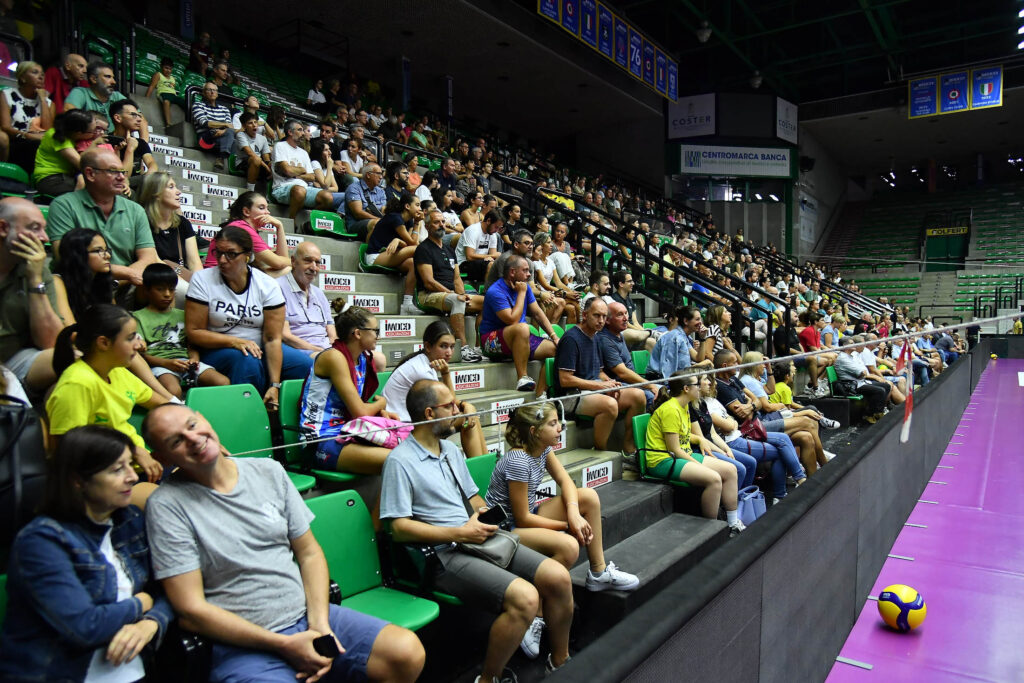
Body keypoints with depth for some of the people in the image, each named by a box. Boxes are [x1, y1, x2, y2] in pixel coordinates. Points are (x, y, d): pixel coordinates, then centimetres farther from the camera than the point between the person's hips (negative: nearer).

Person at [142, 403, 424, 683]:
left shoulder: (268, 471, 6)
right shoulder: (166, 506, -7)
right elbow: (191, 608, -10)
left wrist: (319, 621, -6)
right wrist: (284, 645, -13)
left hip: (305, 613, 5)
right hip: (242, 644, -5)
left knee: (408, 652, -12)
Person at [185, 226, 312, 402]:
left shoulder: (267, 285, -6)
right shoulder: (202, 280, -6)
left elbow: (272, 338, -11)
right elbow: (193, 332, -7)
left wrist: (274, 385, -20)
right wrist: (234, 342, -24)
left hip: (259, 348, 2)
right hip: (217, 351, -2)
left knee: (307, 365, -20)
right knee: (248, 361, -35)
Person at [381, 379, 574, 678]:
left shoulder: (451, 449, 18)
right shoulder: (400, 461, -8)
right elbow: (400, 527, -13)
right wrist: (460, 534, -16)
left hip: (479, 539, 8)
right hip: (444, 553, -8)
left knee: (559, 578, -6)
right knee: (524, 597, -27)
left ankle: (560, 662, 17)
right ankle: (488, 677, -5)